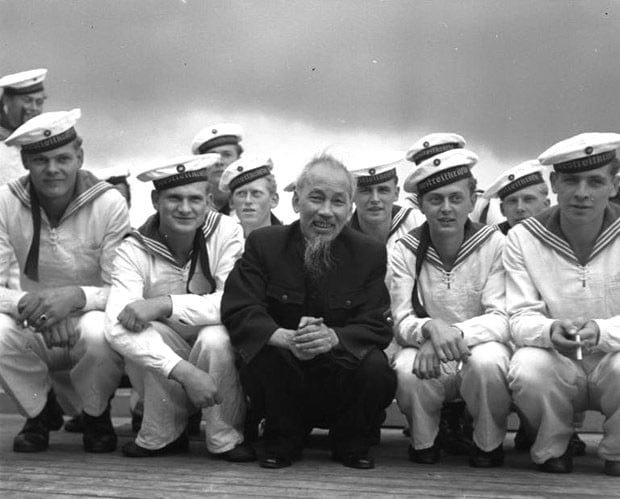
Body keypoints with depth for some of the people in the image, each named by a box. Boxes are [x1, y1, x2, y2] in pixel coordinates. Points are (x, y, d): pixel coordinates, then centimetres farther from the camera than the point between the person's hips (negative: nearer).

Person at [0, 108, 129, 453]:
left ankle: (96, 416, -2)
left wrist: (77, 296, -35)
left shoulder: (109, 204, -14)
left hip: (89, 323, -2)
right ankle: (41, 413, 3)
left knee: (99, 331, -37)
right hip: (35, 332, 2)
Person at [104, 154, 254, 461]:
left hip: (221, 355, -1)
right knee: (146, 331, -28)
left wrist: (165, 304, -32)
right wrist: (184, 371, -39)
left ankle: (226, 438, -8)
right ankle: (162, 435, -5)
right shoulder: (134, 250, -12)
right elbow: (117, 327, -27)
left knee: (215, 338, -32)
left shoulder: (227, 233, -12)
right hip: (160, 372, 1)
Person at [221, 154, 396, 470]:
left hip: (343, 366, 1)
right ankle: (283, 441, -2)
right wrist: (287, 338, -35)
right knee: (260, 355, -31)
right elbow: (237, 311, -14)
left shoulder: (370, 253, -2)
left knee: (377, 370, -30)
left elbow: (376, 326, -10)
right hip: (282, 376, 0)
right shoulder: (263, 244, -4)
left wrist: (332, 337, -34)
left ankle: (350, 444, 4)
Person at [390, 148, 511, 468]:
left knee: (487, 361, -35)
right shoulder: (405, 252, -2)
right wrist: (430, 328, -33)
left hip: (480, 348, -1)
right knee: (406, 368, -32)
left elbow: (502, 319, -15)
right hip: (430, 359, 1)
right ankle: (423, 441, 0)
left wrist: (454, 333, -32)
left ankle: (489, 444, -5)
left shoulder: (495, 245, -7)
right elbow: (401, 323, -9)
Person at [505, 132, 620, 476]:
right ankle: (552, 449, -1)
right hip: (557, 366, 0)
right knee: (527, 370, -34)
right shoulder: (523, 238, -4)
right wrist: (551, 331, -31)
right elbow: (520, 317, -8)